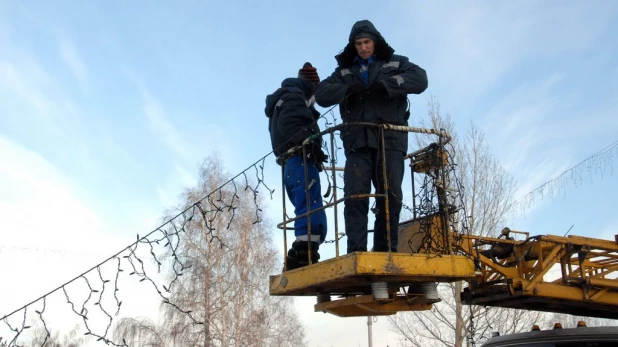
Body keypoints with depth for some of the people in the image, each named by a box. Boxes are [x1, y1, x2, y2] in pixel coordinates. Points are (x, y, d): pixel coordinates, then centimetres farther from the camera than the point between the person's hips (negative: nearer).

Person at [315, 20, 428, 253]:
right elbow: (321, 95, 7)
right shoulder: (345, 71, 21)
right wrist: (348, 89, -11)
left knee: (390, 195, -8)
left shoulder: (396, 63, 16)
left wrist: (385, 84, -14)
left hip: (390, 139, -1)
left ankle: (385, 250, -5)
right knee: (355, 195, -11)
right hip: (357, 141, 1)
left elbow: (420, 79, -2)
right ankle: (356, 251, -14)